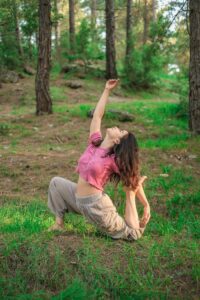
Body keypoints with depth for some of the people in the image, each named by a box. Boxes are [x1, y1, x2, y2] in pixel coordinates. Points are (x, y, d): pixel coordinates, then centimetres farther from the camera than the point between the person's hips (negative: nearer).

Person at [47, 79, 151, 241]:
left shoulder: (115, 160, -17)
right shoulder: (94, 143, -2)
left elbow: (134, 181, -8)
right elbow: (97, 115, -1)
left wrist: (146, 206, -5)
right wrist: (107, 90, 2)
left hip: (96, 204, -6)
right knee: (56, 182, 15)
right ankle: (59, 222, 18)